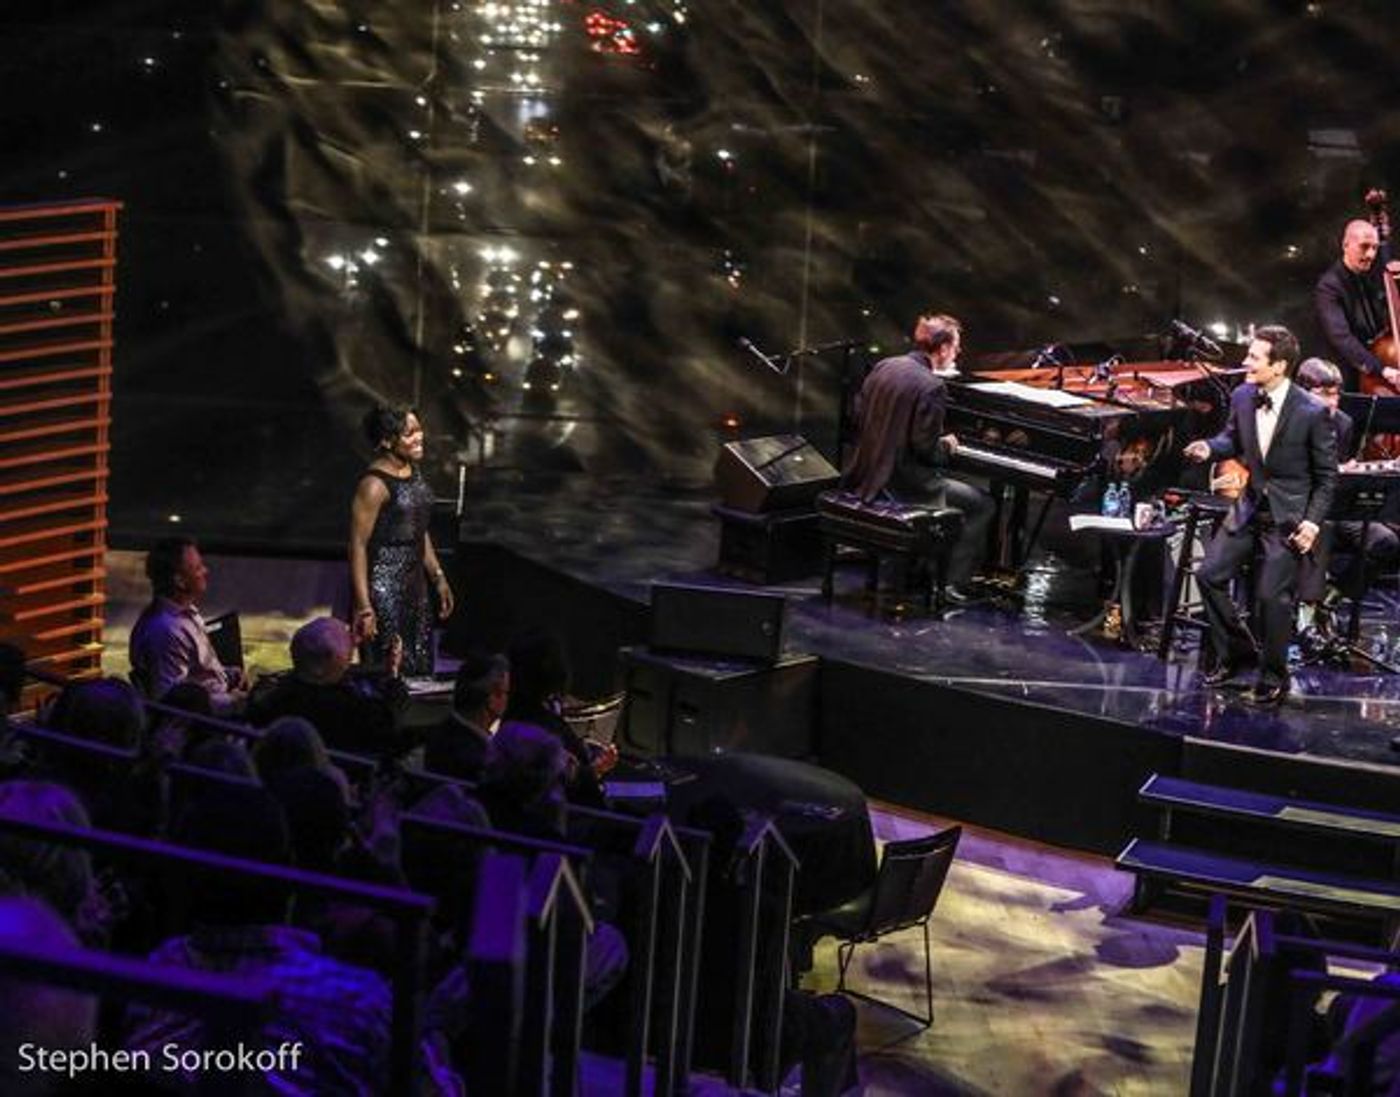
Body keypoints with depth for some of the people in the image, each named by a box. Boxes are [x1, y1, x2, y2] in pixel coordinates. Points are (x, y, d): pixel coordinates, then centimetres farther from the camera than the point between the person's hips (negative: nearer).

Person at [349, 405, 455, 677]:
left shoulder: (413, 471, 8)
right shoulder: (375, 484, -18)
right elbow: (358, 546, -18)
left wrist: (438, 578, 19)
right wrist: (364, 607, -22)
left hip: (414, 586, 8)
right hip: (384, 590, -8)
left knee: (419, 672, 11)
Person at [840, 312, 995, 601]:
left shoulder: (883, 368, 3)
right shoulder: (931, 387, -20)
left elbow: (859, 420, 9)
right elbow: (926, 450, -21)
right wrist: (947, 447, 1)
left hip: (869, 477, 9)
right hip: (905, 485, -9)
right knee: (983, 505, 8)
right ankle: (954, 584, 6)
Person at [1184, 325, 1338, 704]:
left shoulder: (1312, 413, -18)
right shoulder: (1242, 397, -4)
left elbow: (1327, 476, -8)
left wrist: (1313, 521, -16)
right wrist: (1210, 448, -7)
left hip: (1289, 516, -6)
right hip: (1250, 507, 6)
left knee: (1272, 594, -8)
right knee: (1210, 574, 1)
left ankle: (1274, 677, 12)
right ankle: (1236, 652, 21)